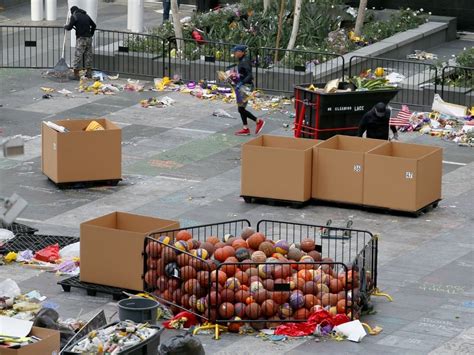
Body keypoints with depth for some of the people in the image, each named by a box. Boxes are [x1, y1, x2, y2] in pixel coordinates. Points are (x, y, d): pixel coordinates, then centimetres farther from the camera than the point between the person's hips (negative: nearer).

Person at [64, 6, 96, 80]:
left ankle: (76, 75, -3)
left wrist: (65, 26, 14)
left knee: (78, 56, -3)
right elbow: (93, 25, 21)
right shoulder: (86, 15, 15)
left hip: (81, 39, -6)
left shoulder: (74, 16, -4)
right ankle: (89, 73, 20)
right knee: (88, 55, 15)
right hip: (89, 38, 6)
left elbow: (69, 27, -8)